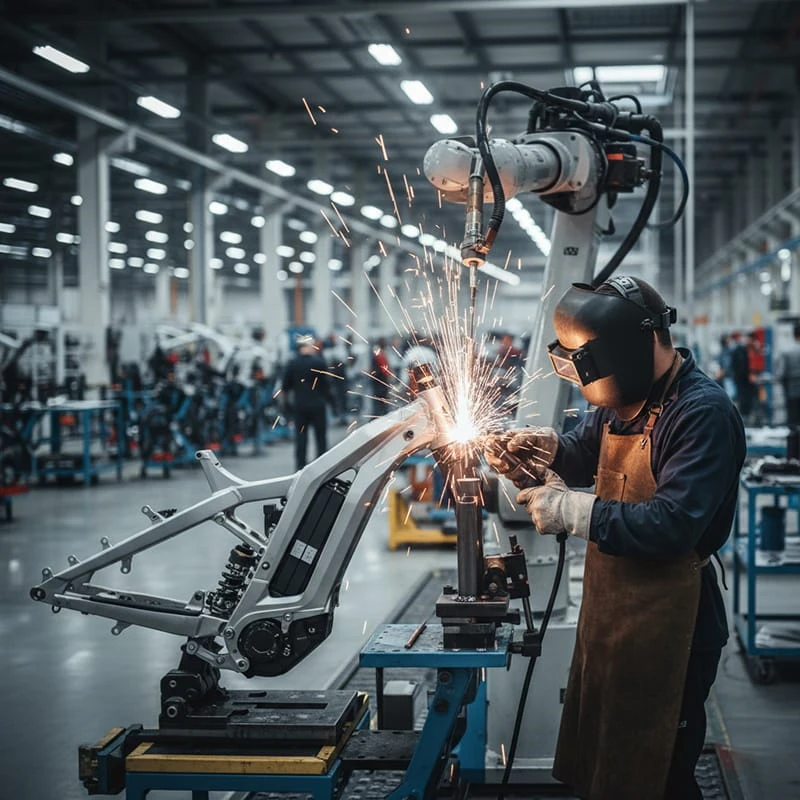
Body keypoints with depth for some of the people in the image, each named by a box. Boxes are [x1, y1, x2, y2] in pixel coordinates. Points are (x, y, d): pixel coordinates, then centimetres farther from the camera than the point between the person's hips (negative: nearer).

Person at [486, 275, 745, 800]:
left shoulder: (703, 413, -22)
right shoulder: (625, 399, 6)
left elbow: (672, 526, -30)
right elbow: (585, 450, 23)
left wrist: (572, 511, -27)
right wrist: (544, 448, 0)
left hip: (665, 628, -9)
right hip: (609, 611, 9)